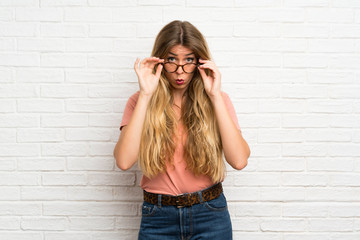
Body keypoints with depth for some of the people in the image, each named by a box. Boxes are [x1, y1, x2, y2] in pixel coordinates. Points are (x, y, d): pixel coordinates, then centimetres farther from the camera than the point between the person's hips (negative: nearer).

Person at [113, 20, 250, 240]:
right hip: (158, 217, 0)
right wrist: (146, 95, -18)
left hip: (210, 216, 1)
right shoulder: (141, 102, -2)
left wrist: (214, 96, -16)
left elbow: (239, 160, -15)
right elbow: (124, 161, -18)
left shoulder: (216, 100, -1)